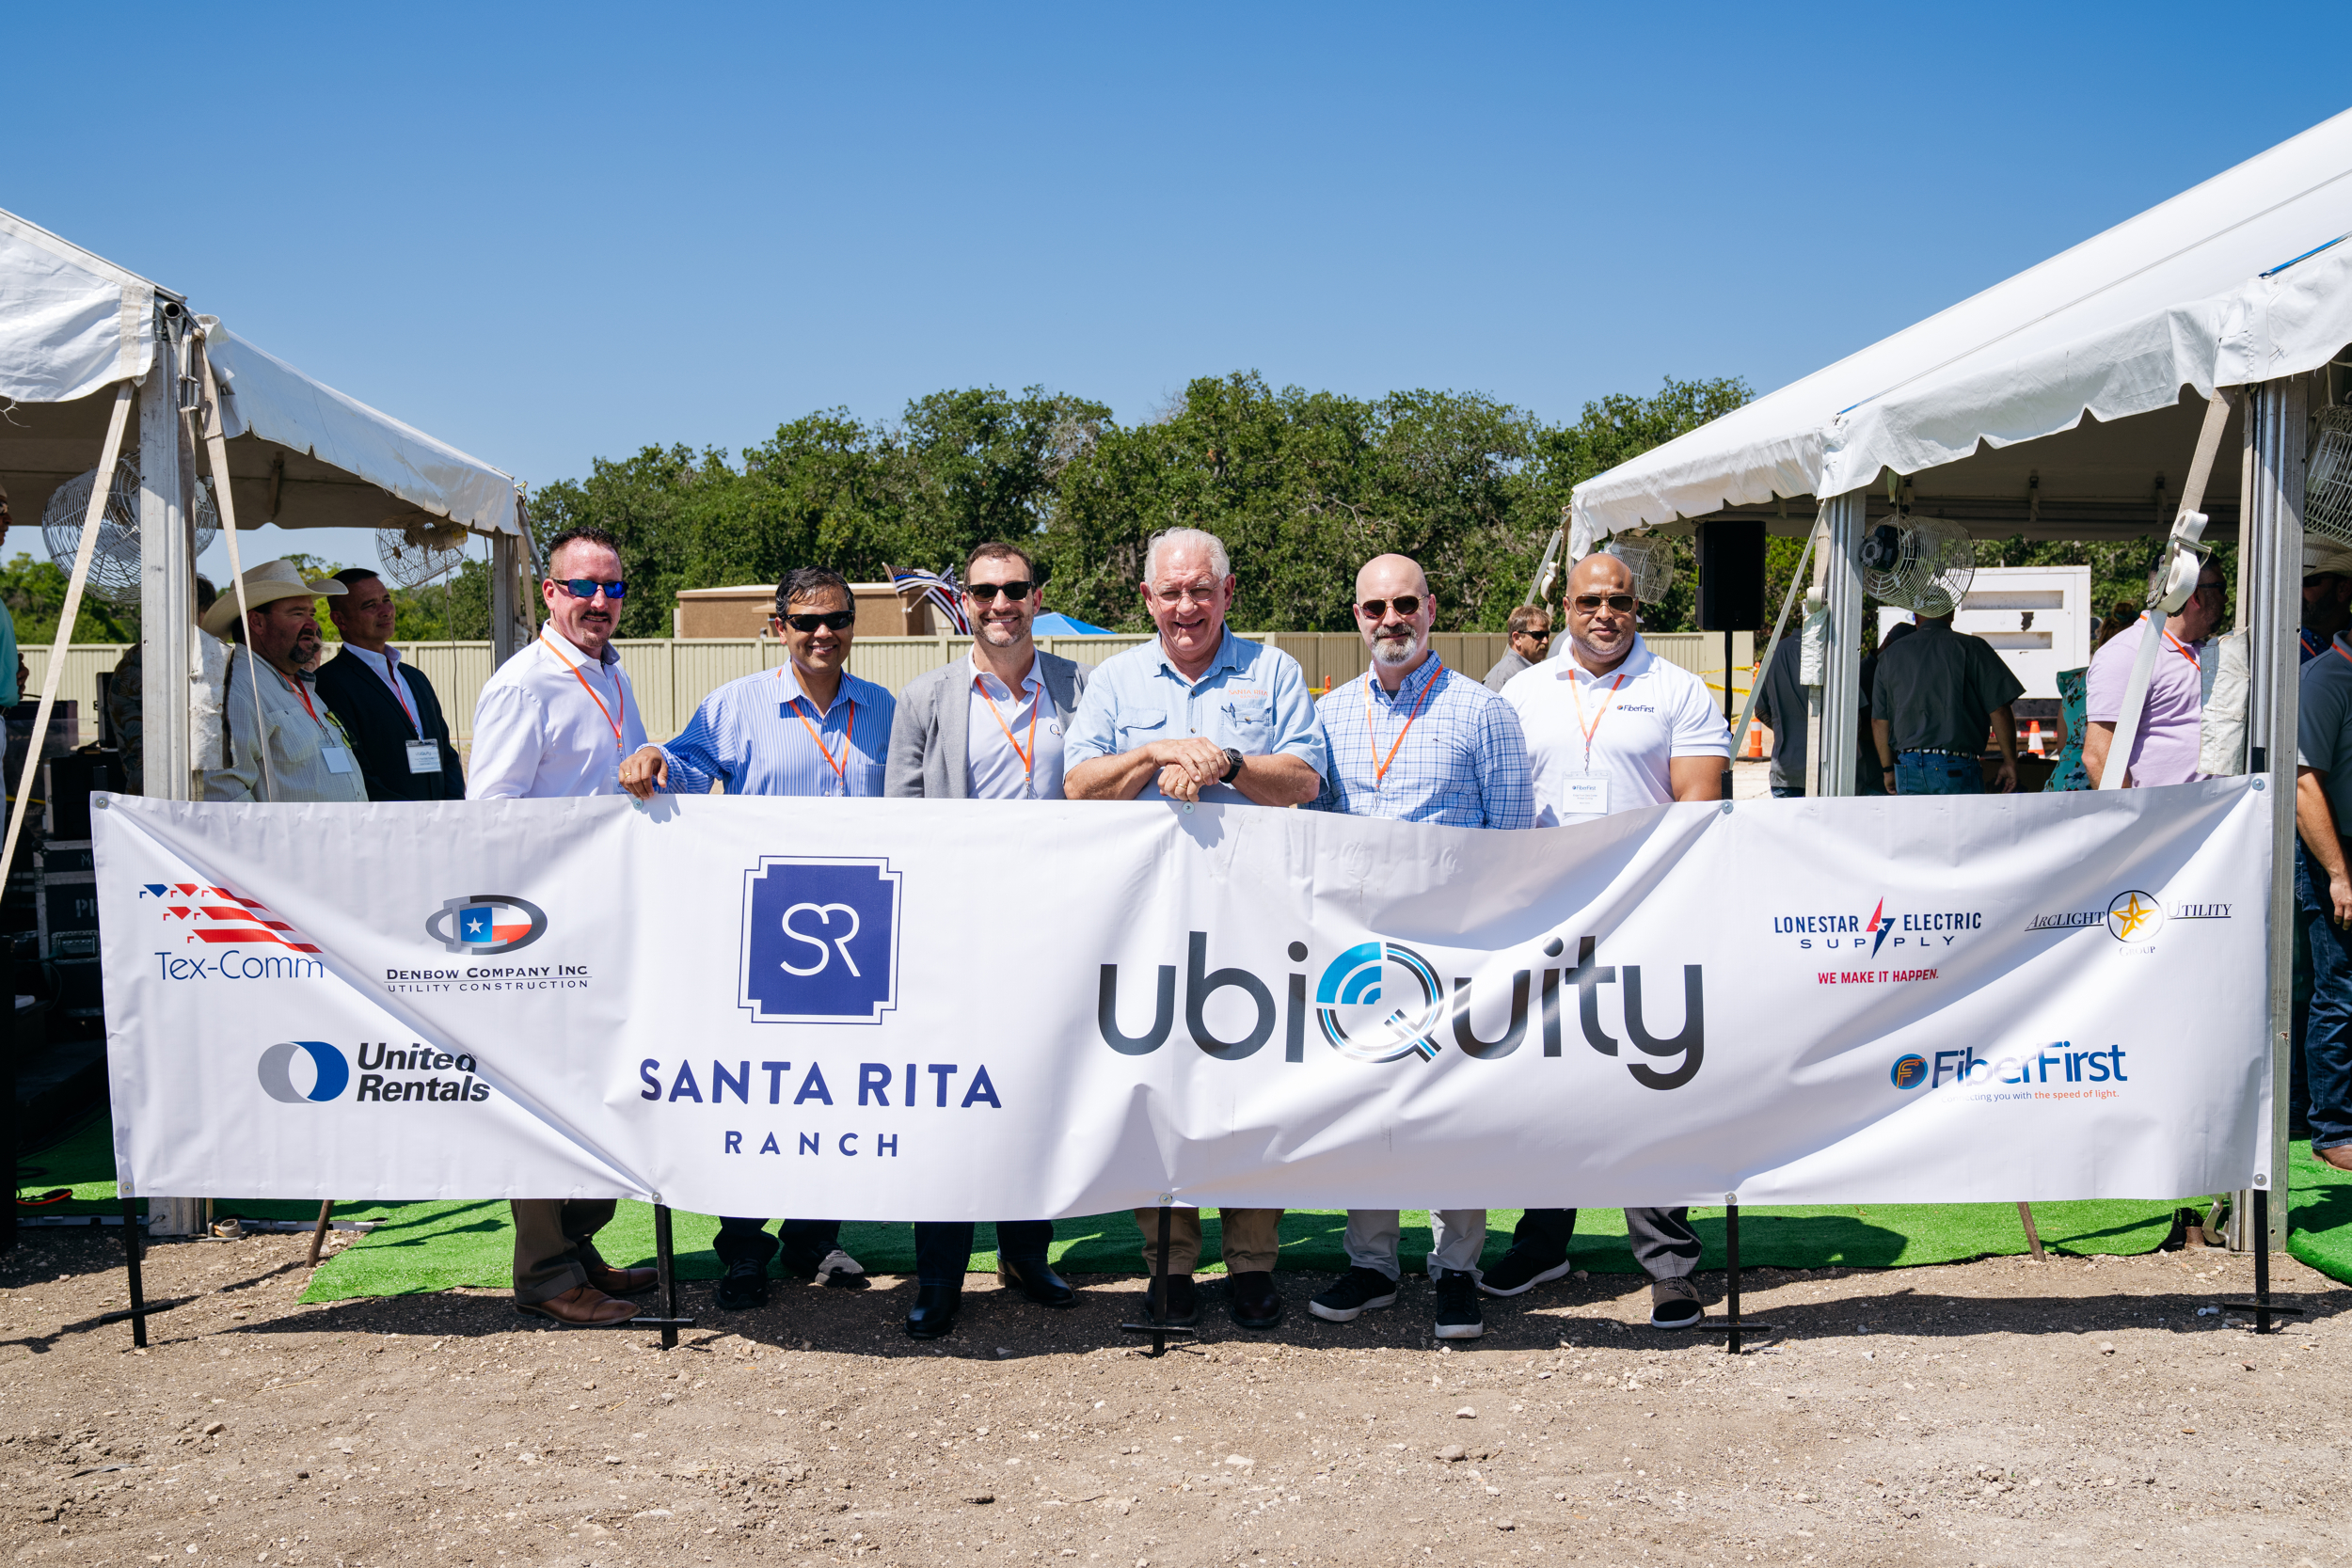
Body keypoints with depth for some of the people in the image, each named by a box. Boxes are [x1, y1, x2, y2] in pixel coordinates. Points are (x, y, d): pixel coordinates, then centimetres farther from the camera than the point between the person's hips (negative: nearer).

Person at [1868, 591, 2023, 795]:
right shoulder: (1970, 648, -1)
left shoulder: (1890, 655, 11)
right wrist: (2010, 762, 4)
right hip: (1957, 768, -4)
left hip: (1906, 767, 4)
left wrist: (1888, 769, 21)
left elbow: (1879, 721, 11)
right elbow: (1999, 711, -5)